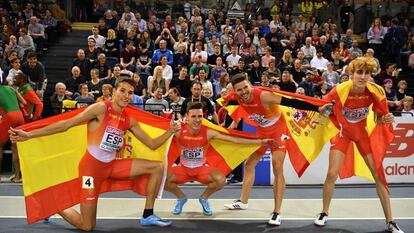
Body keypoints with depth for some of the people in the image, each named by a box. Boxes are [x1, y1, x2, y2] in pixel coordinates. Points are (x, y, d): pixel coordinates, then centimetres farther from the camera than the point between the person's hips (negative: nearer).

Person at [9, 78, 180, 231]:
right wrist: (29, 135, -19)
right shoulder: (101, 108, -14)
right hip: (92, 166, -6)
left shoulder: (129, 121, 5)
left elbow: (152, 144, 12)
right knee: (87, 227, -4)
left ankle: (148, 216, 6)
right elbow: (66, 124, -16)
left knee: (157, 167, -2)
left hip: (111, 165, 6)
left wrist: (170, 132, -3)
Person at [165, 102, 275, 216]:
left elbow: (235, 139, -18)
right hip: (183, 168, 0)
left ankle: (204, 198, 6)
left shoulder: (208, 132, -18)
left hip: (202, 168, 0)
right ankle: (181, 198, 9)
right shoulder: (179, 131, -20)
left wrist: (260, 141, -22)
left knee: (221, 180, -28)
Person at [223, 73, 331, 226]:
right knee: (249, 165, 15)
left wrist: (317, 109, -42)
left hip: (278, 129, -7)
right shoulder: (236, 98, -17)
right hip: (262, 131, 7)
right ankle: (243, 202, 33)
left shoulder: (263, 95, -35)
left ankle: (277, 212, -11)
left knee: (277, 168, -16)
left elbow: (291, 102, -38)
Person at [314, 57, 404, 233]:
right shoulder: (339, 90, -28)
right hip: (342, 131, -1)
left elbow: (379, 119, -9)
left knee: (379, 174, -4)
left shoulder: (376, 91, -23)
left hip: (363, 131, 1)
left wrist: (386, 119, -31)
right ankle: (324, 213, 19)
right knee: (332, 174, -6)